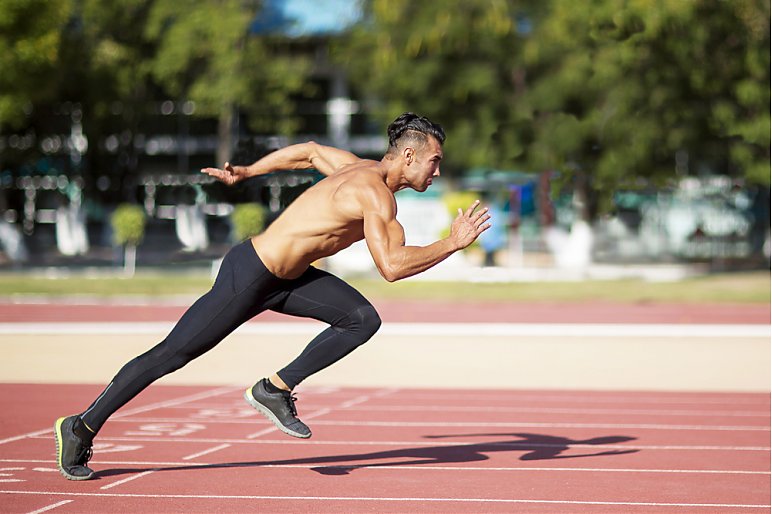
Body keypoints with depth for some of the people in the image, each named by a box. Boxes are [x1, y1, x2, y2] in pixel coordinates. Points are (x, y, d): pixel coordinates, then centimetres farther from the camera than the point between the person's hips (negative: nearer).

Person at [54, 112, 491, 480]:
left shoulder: (360, 169, 6)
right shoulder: (375, 193, -23)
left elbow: (308, 151, 22)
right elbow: (392, 266, -32)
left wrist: (245, 173, 29)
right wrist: (453, 244, -23)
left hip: (286, 277, 9)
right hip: (249, 276, -9)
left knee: (363, 319, -3)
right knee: (172, 354, -1)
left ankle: (276, 389, 3)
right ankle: (82, 429, 10)